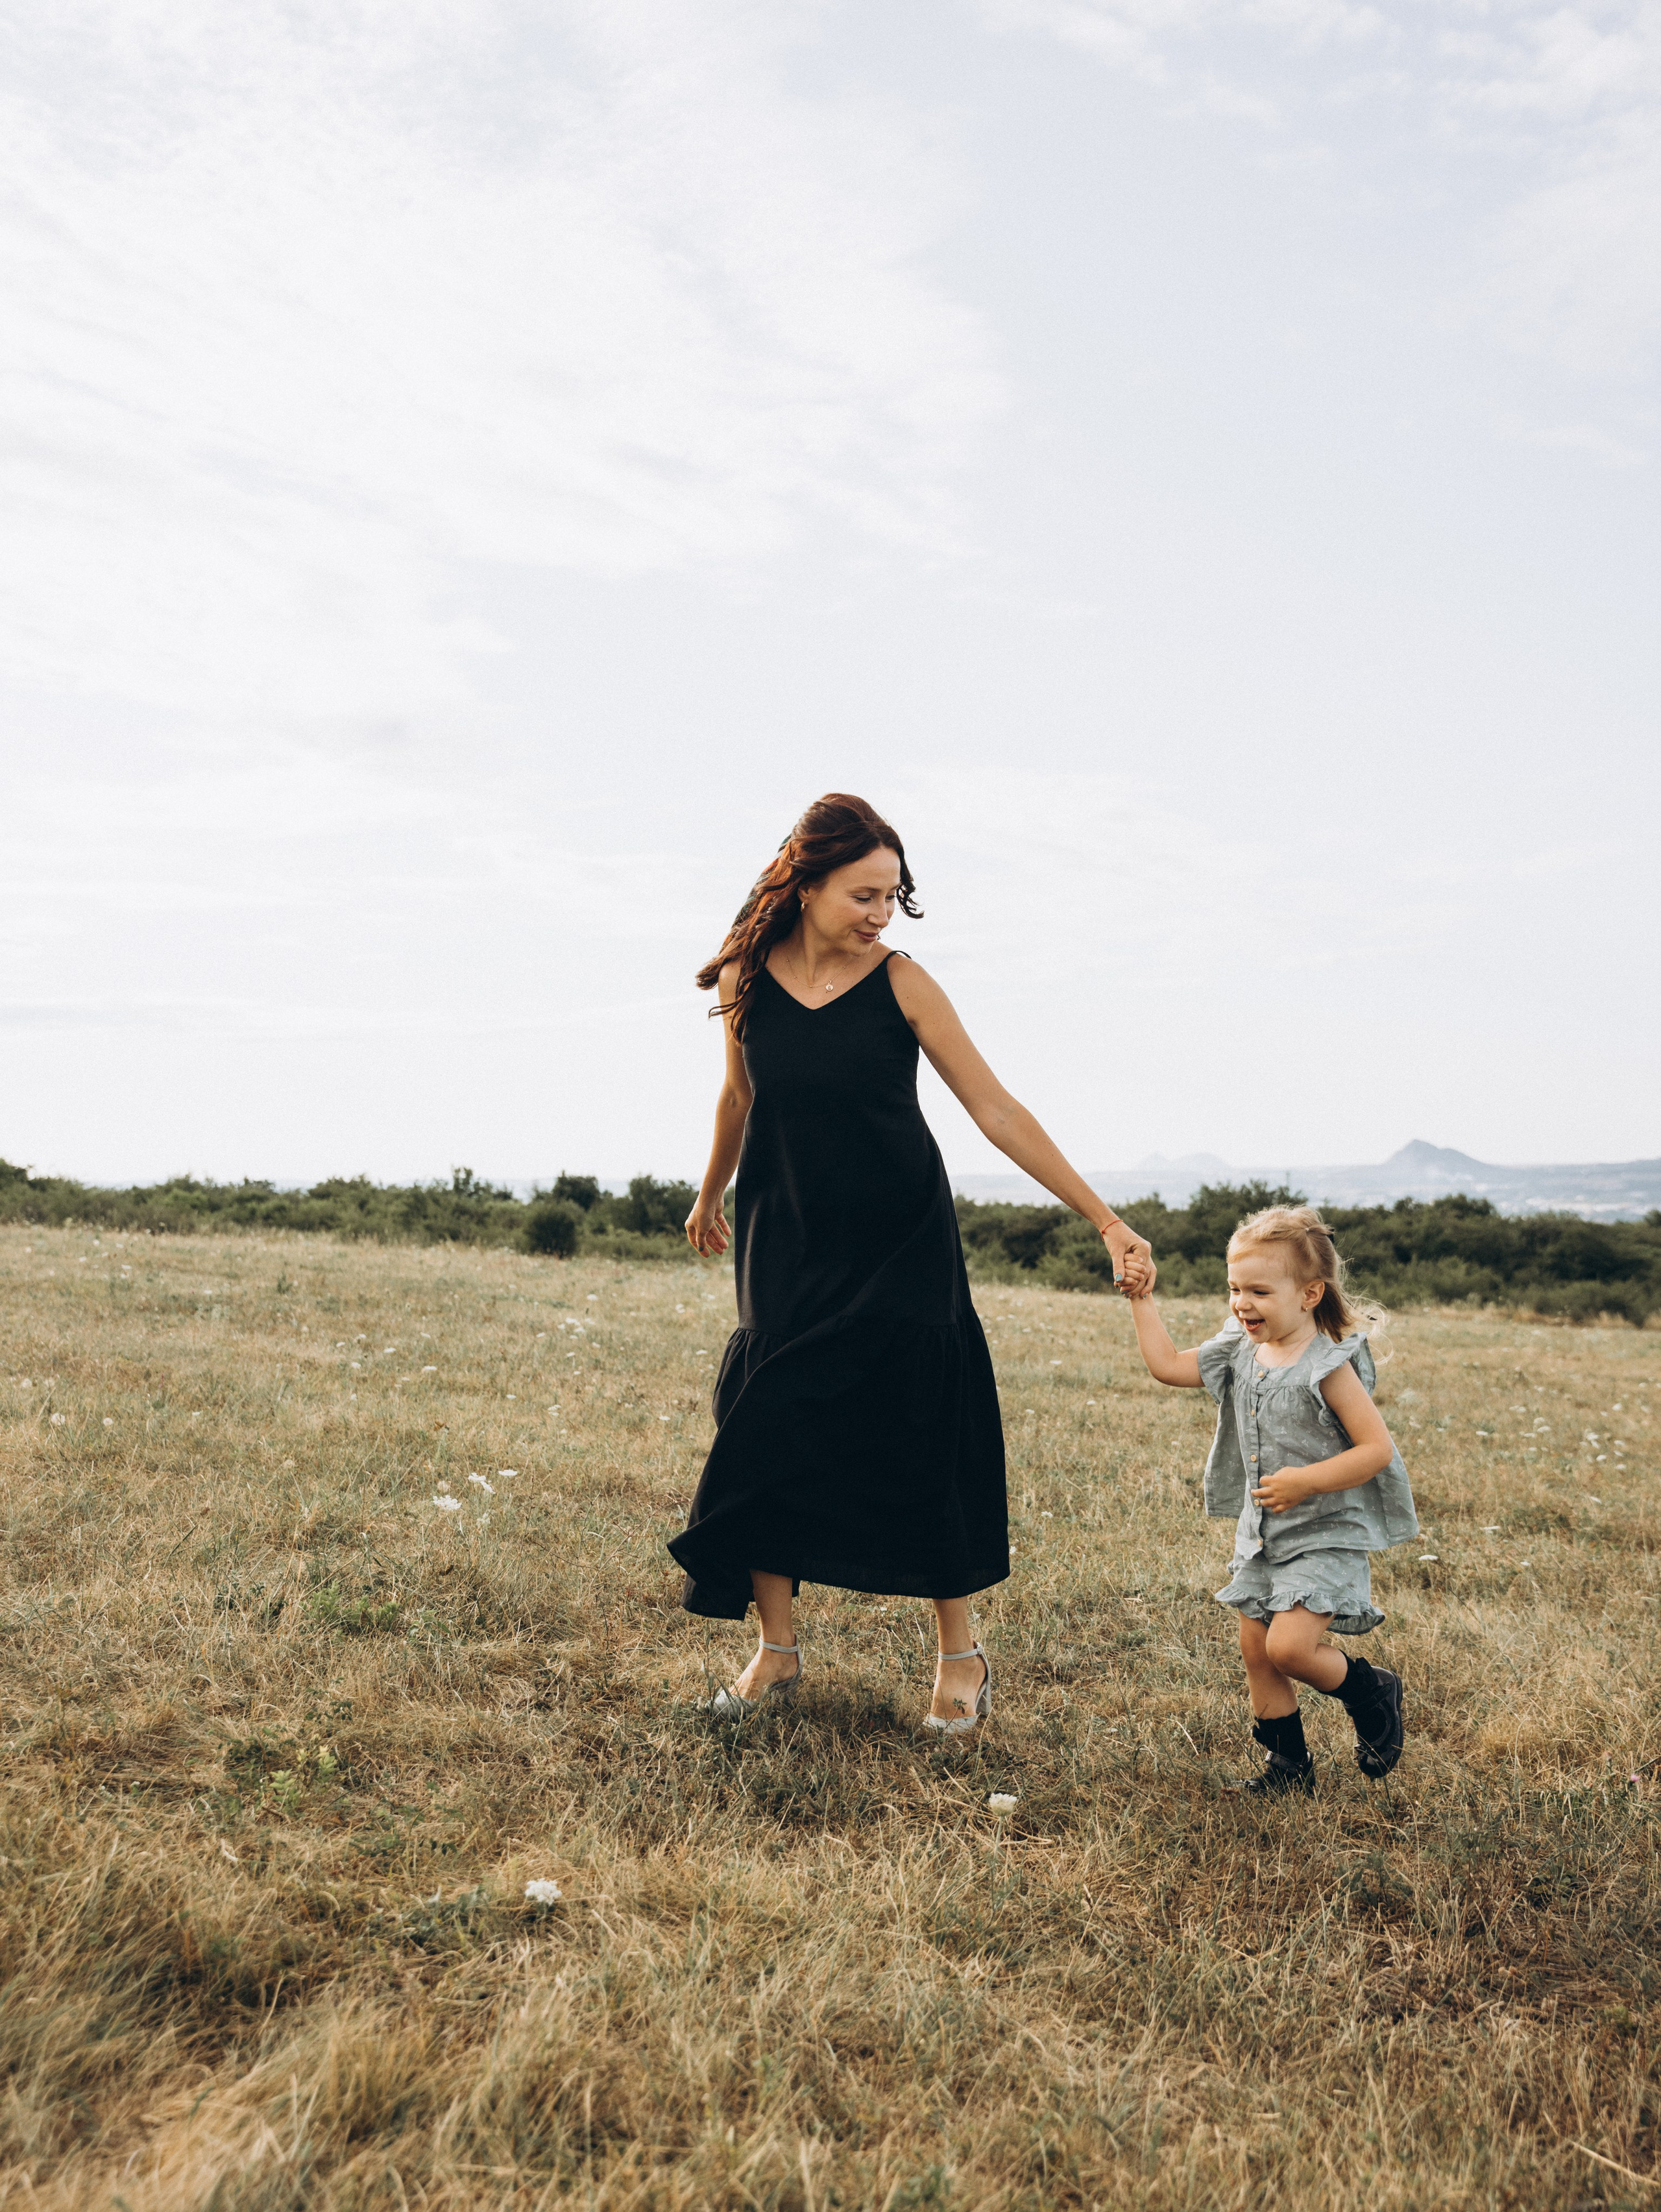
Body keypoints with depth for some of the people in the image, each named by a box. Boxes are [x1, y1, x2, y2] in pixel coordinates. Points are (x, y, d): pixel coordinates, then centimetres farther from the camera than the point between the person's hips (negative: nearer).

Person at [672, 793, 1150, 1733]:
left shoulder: (901, 984, -12)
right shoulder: (744, 982, -5)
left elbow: (997, 1109, -12)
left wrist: (1103, 1217, -15)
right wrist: (710, 1197, 27)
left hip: (901, 1242, -2)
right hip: (787, 1243, 2)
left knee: (922, 1440, 1)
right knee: (765, 1436, 1)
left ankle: (962, 1656, 19)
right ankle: (779, 1647, 20)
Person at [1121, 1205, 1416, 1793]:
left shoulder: (1328, 1366, -18)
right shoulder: (1239, 1353, 3)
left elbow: (1377, 1448, -20)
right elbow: (1167, 1365, 8)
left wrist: (1306, 1482, -26)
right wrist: (1143, 1300, 5)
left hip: (1325, 1535, -7)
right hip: (1260, 1537, 7)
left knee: (1289, 1647, -18)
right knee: (1256, 1651, 10)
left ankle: (1371, 1693, 10)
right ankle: (1287, 1760, 27)